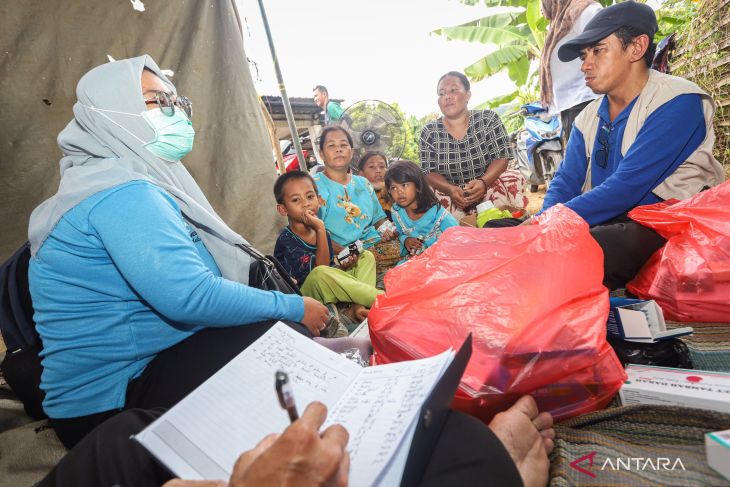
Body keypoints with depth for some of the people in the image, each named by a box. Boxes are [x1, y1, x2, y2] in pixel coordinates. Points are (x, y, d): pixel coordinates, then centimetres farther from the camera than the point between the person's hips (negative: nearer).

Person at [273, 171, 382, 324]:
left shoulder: (320, 232, 6)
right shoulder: (286, 240, -17)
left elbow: (331, 268, 13)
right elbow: (320, 268, -24)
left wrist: (342, 267, -10)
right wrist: (320, 229, -26)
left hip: (330, 289, 8)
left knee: (366, 256, 6)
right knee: (320, 273, -39)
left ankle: (357, 305, -22)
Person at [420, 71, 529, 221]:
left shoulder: (488, 119, -3)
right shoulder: (429, 132, -2)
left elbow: (502, 157, -7)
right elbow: (429, 172, -5)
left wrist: (483, 182, -28)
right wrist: (450, 189, -26)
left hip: (490, 185, 0)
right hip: (450, 194, 0)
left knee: (513, 179, -27)